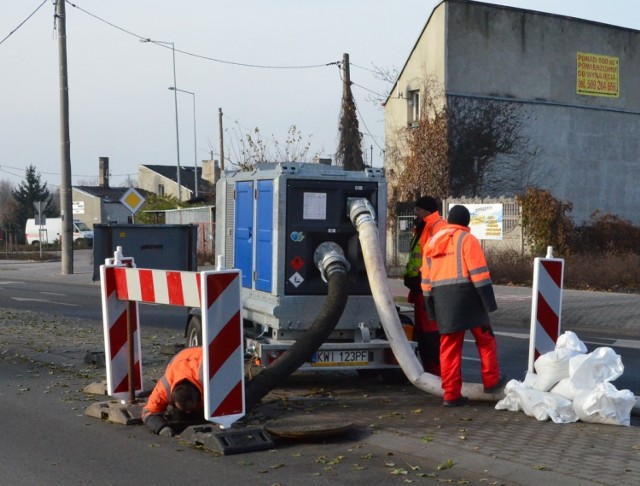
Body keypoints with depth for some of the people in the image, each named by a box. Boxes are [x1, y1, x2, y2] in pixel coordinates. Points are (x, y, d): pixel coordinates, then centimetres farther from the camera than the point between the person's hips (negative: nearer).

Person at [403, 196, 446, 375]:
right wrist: (410, 277, 17)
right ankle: (430, 370, 23)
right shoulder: (421, 229, 22)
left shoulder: (438, 226, -11)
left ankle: (440, 371, -7)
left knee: (433, 331, -10)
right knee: (422, 331, 15)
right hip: (421, 288, 11)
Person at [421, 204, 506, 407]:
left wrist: (431, 308, 21)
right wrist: (489, 300, -8)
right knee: (485, 339, 12)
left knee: (449, 346, 6)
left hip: (442, 300, 5)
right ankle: (491, 381, 18)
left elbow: (426, 279, 17)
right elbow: (479, 273, -11)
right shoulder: (467, 239, -2)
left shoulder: (432, 242, 16)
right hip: (466, 296, -5)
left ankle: (451, 394, 6)